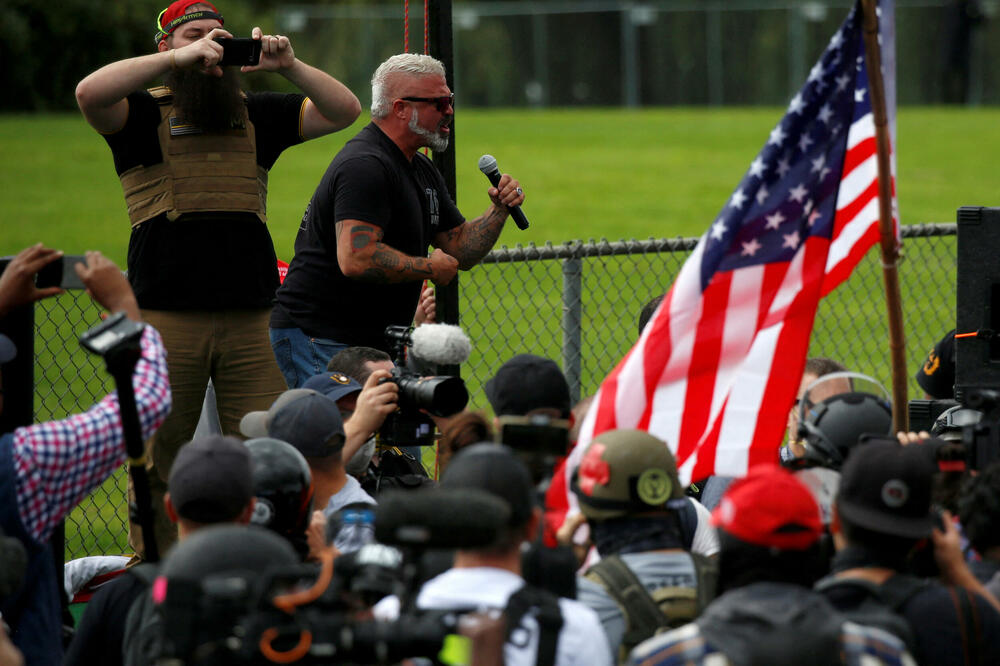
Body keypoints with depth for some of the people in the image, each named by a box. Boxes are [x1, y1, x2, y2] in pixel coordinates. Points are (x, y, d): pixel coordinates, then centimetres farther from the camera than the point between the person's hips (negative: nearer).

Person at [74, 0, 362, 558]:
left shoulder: (257, 114, 17)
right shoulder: (143, 114, 6)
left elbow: (344, 111, 12)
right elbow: (90, 93, -15)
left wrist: (289, 67, -4)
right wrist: (180, 59, -18)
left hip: (251, 318, 3)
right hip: (168, 317, -3)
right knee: (158, 464, 0)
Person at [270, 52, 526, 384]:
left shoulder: (421, 170, 16)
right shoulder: (365, 166, -18)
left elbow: (461, 251, 18)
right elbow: (356, 259, -30)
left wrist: (499, 211, 1)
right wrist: (430, 268, -17)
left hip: (376, 341, 10)